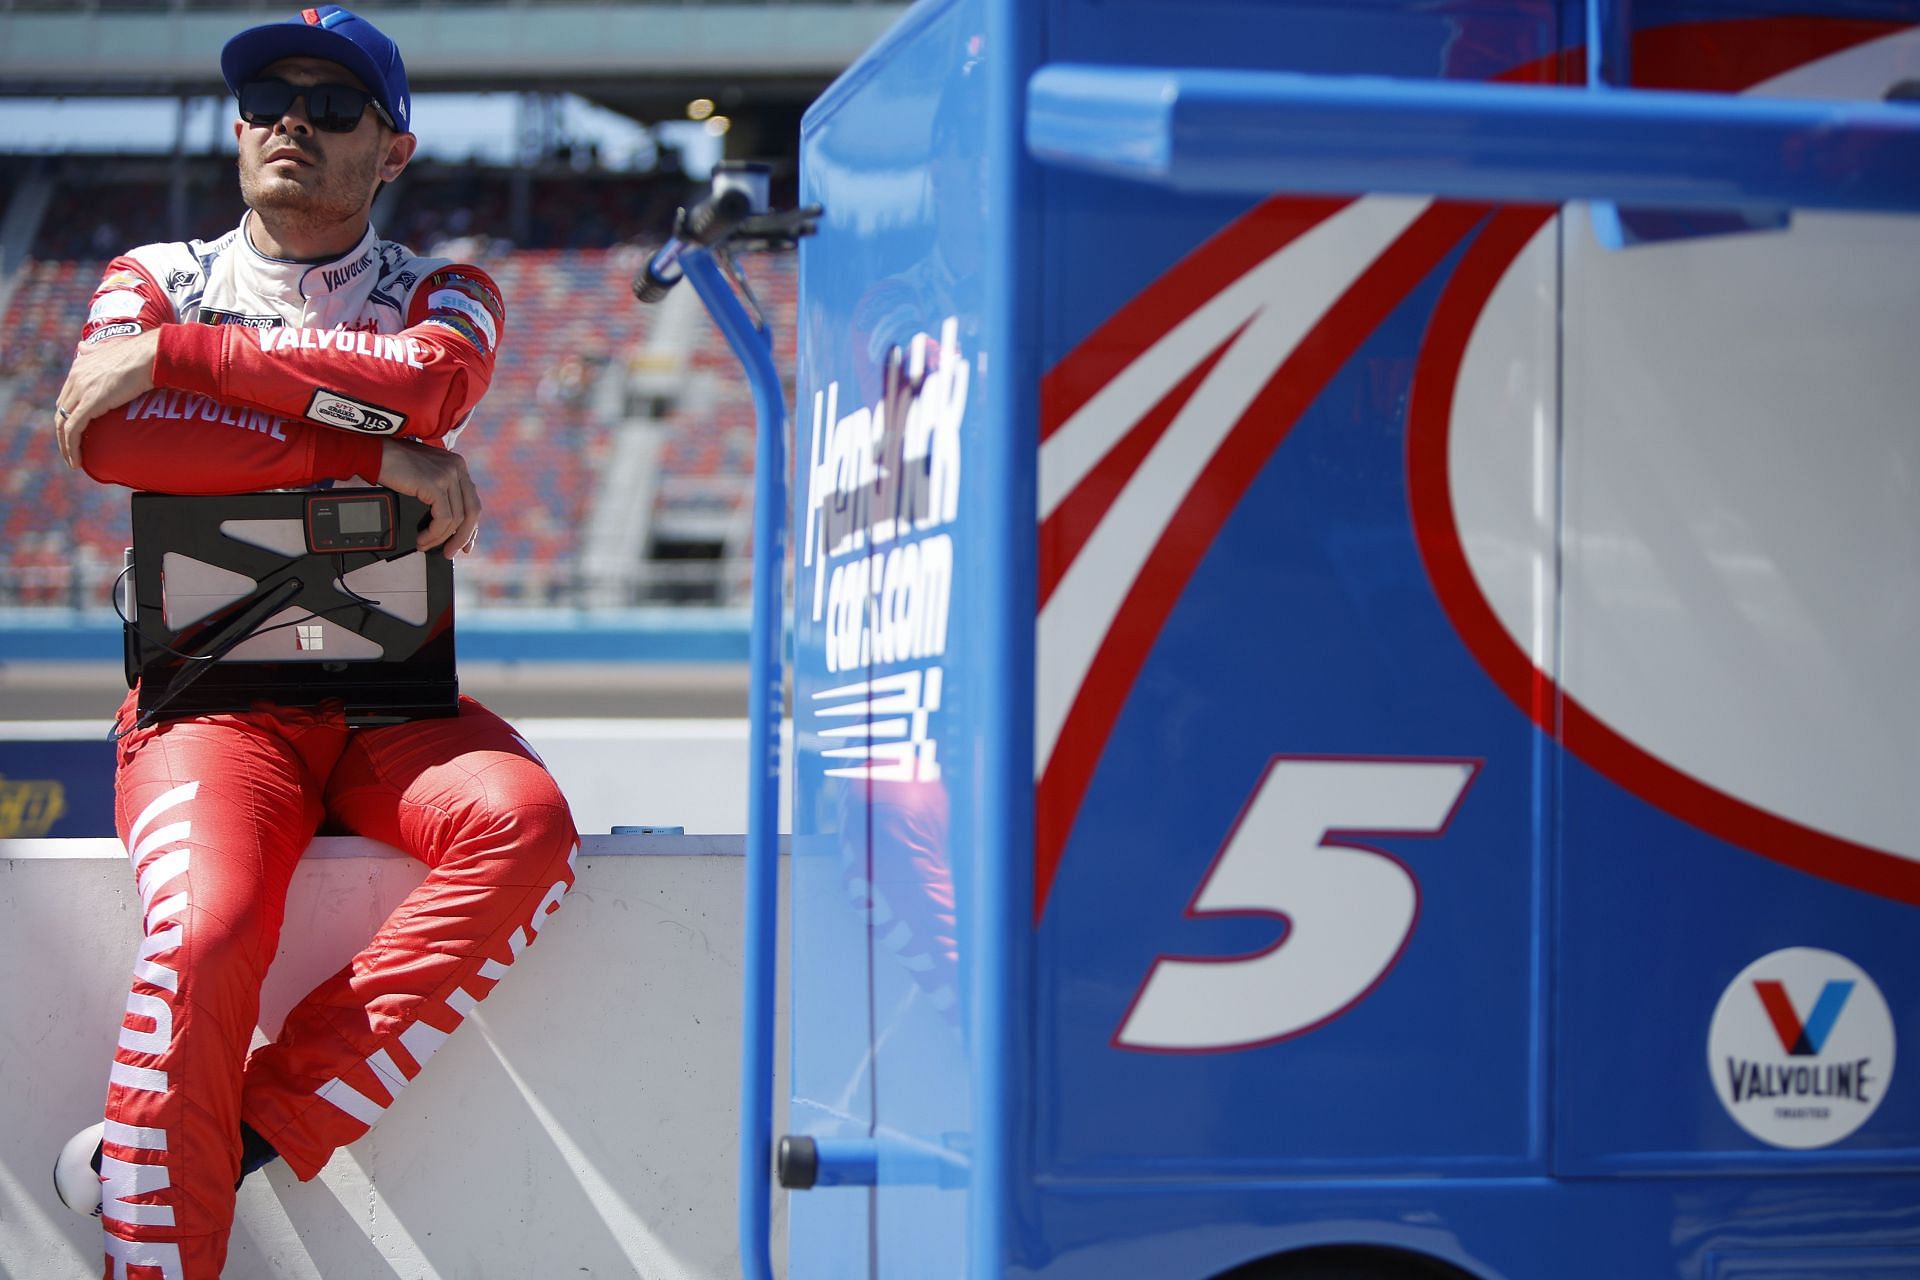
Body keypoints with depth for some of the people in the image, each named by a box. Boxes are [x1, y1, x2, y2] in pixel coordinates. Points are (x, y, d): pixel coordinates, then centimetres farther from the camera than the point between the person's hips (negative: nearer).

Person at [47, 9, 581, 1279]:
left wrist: (176, 356, -15)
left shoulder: (444, 294, 13)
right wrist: (370, 451, -16)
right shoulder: (154, 278, 12)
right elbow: (110, 439, -12)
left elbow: (428, 379, -15)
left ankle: (254, 1127, -29)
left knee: (524, 823, -31)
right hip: (210, 706, -1)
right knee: (208, 931, -31)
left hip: (393, 707, 2)